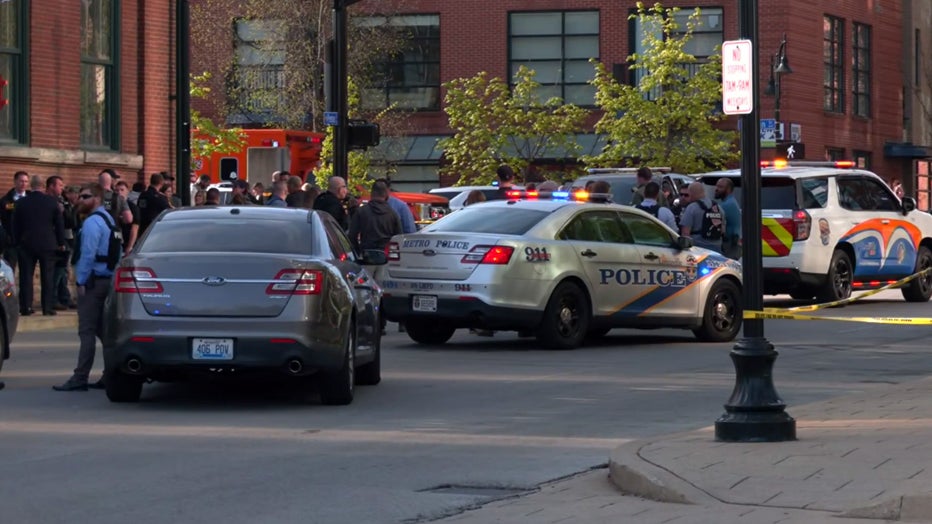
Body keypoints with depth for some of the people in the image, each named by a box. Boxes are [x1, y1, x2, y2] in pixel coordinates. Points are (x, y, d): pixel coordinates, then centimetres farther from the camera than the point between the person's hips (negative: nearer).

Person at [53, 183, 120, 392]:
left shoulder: (92, 222, -14)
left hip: (93, 281, -10)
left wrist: (81, 281, -15)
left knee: (87, 331, -10)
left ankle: (80, 379, -10)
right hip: (108, 279, 10)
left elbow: (88, 254, -20)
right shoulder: (108, 219, 18)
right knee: (103, 329, 13)